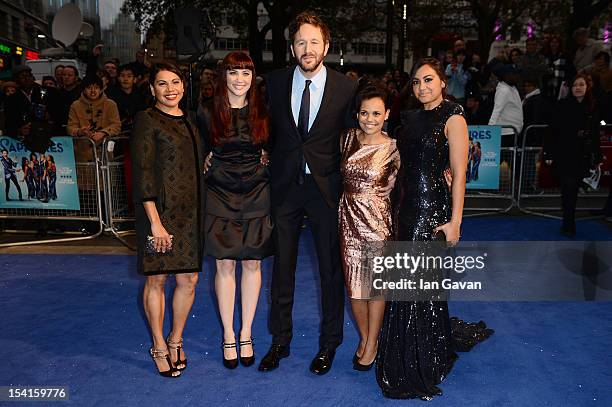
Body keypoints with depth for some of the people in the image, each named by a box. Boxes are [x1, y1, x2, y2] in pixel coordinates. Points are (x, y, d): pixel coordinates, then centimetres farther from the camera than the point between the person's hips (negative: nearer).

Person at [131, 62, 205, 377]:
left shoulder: (189, 120, 13)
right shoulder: (147, 120, -6)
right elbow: (142, 173, -12)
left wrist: (202, 211, 10)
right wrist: (155, 221, -17)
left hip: (191, 211, 6)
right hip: (161, 209, -6)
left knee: (189, 278, 8)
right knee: (156, 279, 6)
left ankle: (176, 340, 28)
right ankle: (159, 346, 23)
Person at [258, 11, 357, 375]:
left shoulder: (347, 88, -4)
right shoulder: (275, 83, 2)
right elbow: (270, 129, 10)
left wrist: (346, 183, -2)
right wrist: (273, 169, 2)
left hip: (326, 187, -2)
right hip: (285, 185, 2)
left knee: (331, 268, 8)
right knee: (282, 266, 11)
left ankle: (329, 343, 28)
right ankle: (280, 341, 29)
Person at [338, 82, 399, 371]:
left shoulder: (394, 149, -7)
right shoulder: (348, 139, 2)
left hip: (378, 219, -3)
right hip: (349, 217, 4)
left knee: (376, 282, 6)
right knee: (354, 280, 11)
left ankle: (372, 344, 24)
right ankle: (364, 337, 32)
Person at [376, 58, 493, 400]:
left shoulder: (452, 117, -7)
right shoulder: (412, 119, 13)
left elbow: (459, 174, -12)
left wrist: (455, 222, -16)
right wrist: (398, 210, 13)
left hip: (433, 209, -7)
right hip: (407, 210, 7)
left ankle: (425, 370, 20)